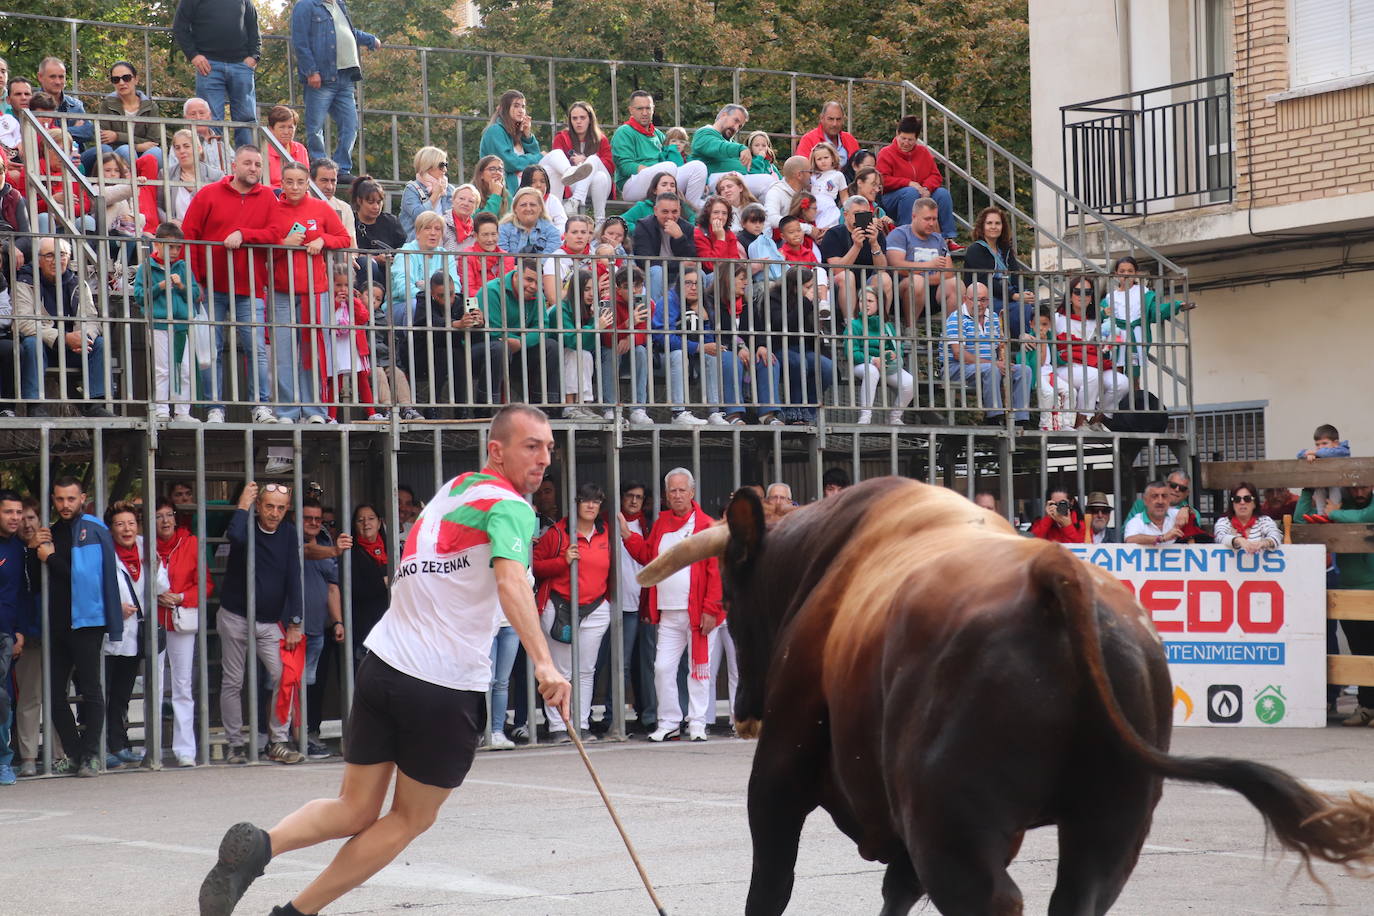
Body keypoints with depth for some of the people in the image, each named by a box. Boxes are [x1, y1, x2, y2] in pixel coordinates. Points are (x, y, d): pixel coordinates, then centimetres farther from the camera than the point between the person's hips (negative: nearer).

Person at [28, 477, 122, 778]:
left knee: (90, 690, -2)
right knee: (54, 694, 6)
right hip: (55, 625, 6)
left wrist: (50, 558, -4)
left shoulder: (95, 531, -3)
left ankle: (91, 755, 3)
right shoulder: (50, 533, 14)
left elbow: (83, 575, -11)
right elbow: (35, 579, 15)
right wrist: (36, 552, -1)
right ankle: (74, 753, 13)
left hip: (85, 622, -6)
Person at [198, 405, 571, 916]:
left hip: (383, 664, 7)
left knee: (355, 811, 12)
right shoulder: (510, 506, -8)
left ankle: (262, 845, -15)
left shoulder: (453, 490, 18)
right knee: (411, 818, 11)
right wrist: (543, 661, -38)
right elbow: (510, 579, -27)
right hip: (447, 685, -7)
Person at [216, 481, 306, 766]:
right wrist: (243, 506, -20)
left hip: (270, 622, 2)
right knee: (232, 683, 3)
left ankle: (277, 742, -4)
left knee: (284, 676, -11)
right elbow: (236, 536, -34)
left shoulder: (288, 534, 1)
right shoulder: (248, 526, -7)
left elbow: (293, 579, -1)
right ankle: (234, 745, 12)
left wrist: (294, 624, -6)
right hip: (236, 617, -2)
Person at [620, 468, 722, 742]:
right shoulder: (661, 523, 12)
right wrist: (628, 535, 6)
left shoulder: (707, 526, -5)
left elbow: (716, 571, -8)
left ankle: (697, 723, 10)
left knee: (698, 668, 3)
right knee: (663, 668, 2)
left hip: (697, 613, -5)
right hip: (668, 614, 5)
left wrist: (711, 609, -13)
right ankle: (668, 723, 11)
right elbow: (647, 555, 19)